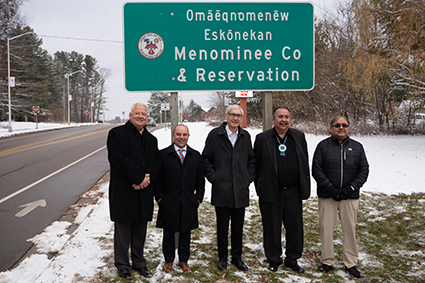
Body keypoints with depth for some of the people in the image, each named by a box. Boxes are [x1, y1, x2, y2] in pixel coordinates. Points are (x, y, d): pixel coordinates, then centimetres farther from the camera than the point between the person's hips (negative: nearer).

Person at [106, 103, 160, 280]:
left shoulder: (151, 139, 15)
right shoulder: (117, 134, -5)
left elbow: (156, 162, 7)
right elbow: (119, 159, -16)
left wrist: (147, 178, -12)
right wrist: (140, 177, -16)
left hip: (144, 192, 6)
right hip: (123, 192, -5)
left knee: (140, 230, 14)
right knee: (123, 230, 5)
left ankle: (139, 262, 28)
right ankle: (122, 264, 19)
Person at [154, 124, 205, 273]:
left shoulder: (196, 156, 6)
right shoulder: (163, 155, -2)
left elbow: (200, 180, 9)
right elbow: (157, 179, -1)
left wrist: (198, 198, 2)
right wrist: (159, 198, -6)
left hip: (188, 204, 2)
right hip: (168, 203, -2)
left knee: (185, 233, 12)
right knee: (168, 233, 10)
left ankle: (183, 260, 27)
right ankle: (168, 260, 26)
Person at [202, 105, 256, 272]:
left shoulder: (245, 136, 9)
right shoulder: (215, 135, -1)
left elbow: (251, 159, 17)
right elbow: (206, 159, 3)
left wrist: (249, 178, 7)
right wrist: (213, 177, -4)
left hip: (241, 190, 3)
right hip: (221, 190, -2)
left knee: (238, 227, 10)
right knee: (222, 227, 6)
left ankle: (237, 258, 24)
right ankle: (222, 258, 21)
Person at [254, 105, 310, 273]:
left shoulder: (299, 137, 8)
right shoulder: (262, 138, 0)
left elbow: (305, 163, 12)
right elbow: (256, 166, 2)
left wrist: (305, 187, 7)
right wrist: (259, 188, 0)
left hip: (293, 192, 3)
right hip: (270, 192, -2)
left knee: (295, 226, 8)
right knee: (272, 228, 7)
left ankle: (292, 259, 25)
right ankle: (273, 260, 23)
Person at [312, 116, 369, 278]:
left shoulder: (357, 147, 10)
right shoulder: (323, 146, 3)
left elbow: (364, 170, 6)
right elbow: (316, 169, -3)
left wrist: (351, 188, -8)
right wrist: (331, 189, -12)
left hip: (350, 196, 2)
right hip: (327, 196, -1)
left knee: (350, 229, 5)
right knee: (326, 228, 2)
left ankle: (350, 263, 19)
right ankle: (328, 262, 16)